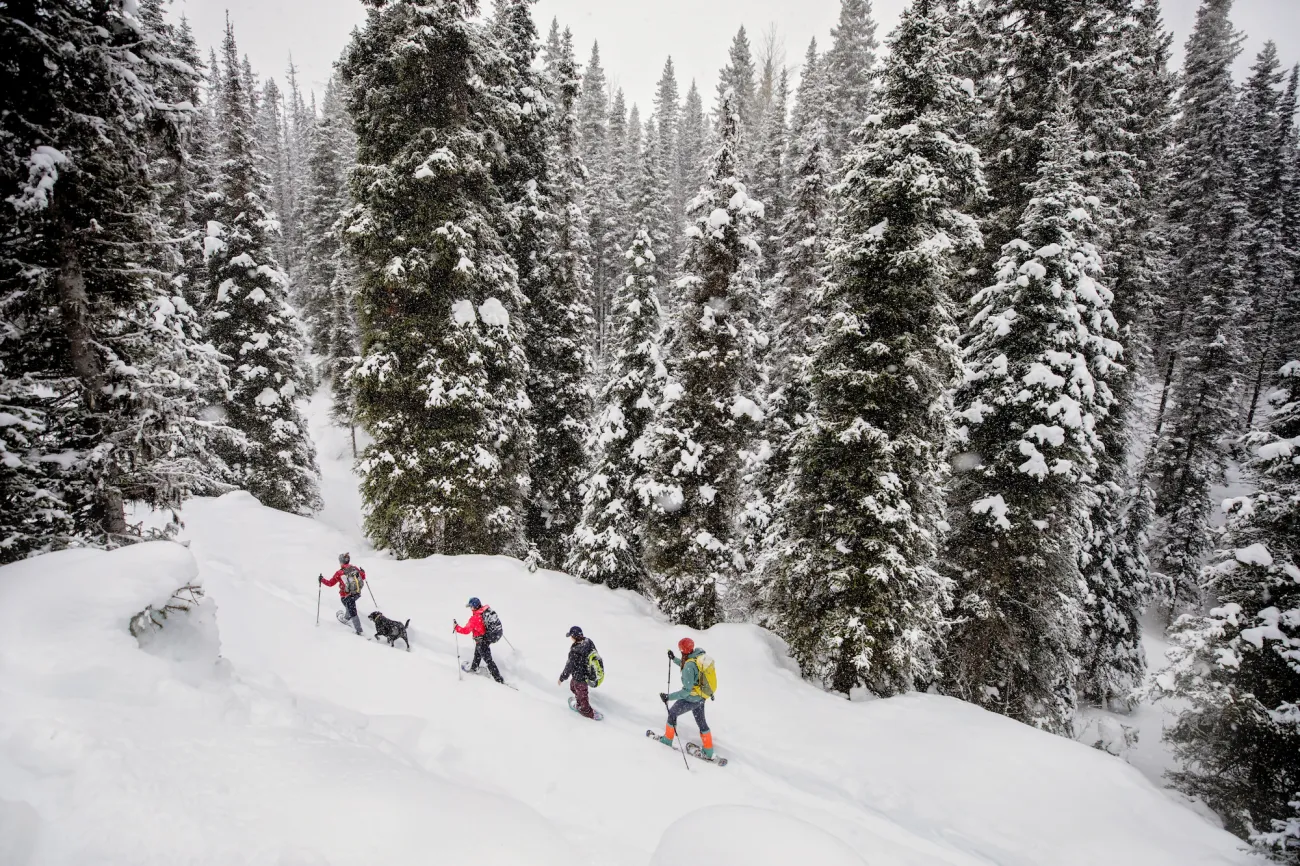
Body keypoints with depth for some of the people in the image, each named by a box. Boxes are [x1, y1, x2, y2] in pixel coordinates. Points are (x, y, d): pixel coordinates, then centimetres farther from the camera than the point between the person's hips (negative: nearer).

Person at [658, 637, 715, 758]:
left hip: (691, 699, -7)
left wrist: (669, 697, -27)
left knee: (672, 713, 18)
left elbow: (687, 690, -30)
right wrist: (674, 659, 21)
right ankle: (709, 752, 32)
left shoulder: (689, 665, -32)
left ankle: (667, 739, 36)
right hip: (701, 697, 7)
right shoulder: (699, 657, -7)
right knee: (701, 722, 21)